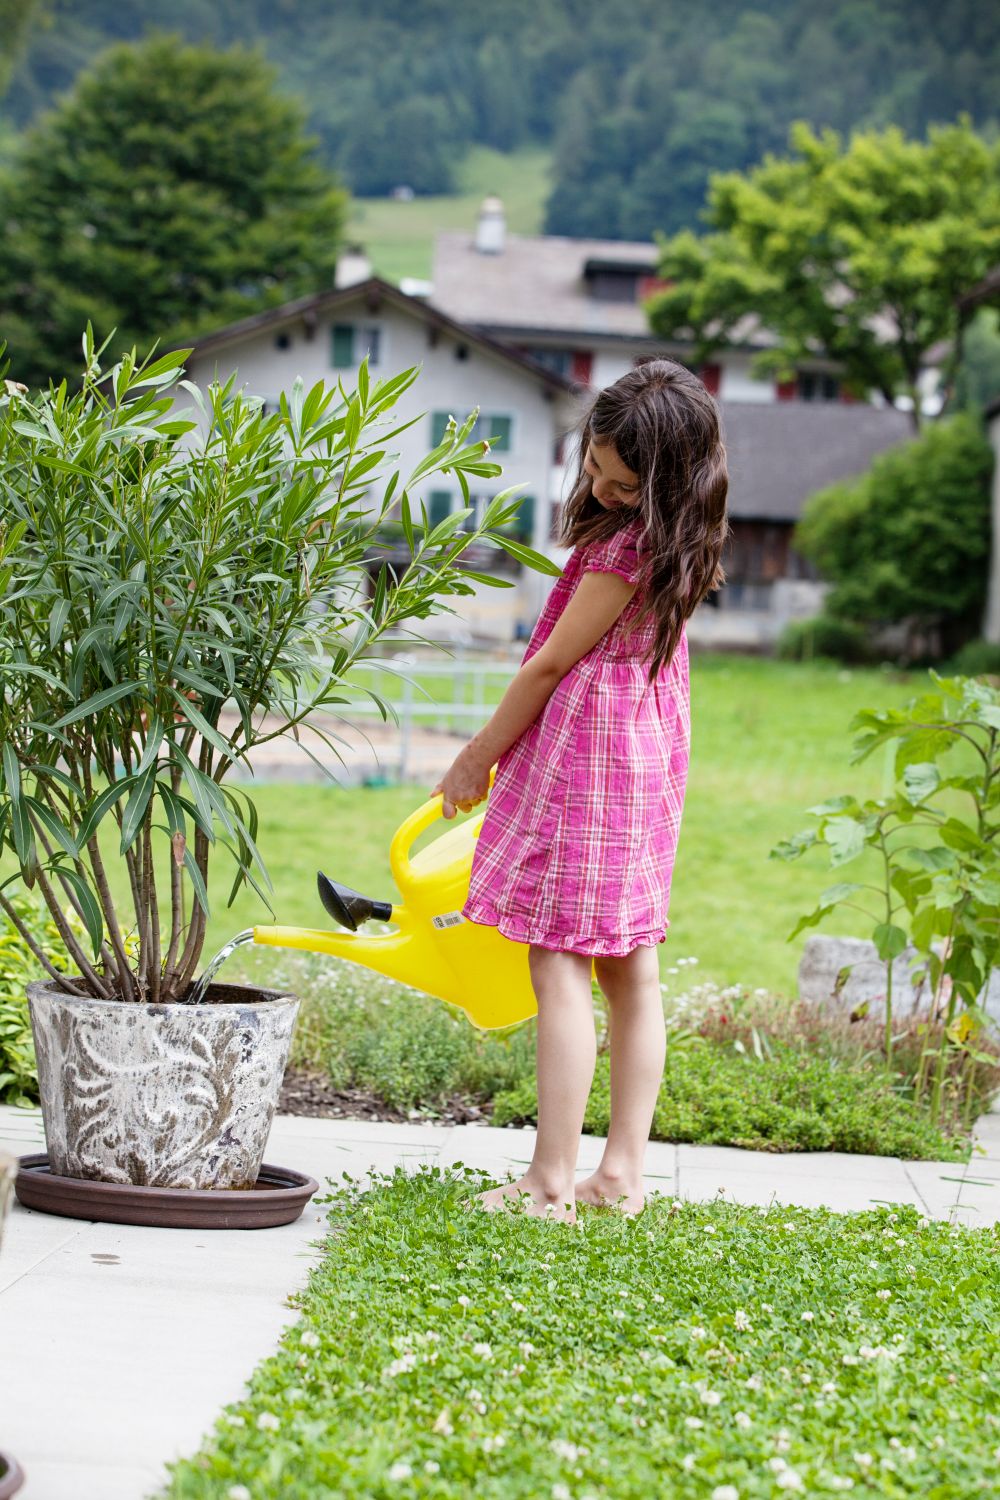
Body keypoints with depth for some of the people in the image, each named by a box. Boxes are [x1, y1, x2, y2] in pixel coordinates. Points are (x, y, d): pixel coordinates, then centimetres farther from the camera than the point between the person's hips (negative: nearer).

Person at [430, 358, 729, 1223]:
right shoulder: (680, 543, 8)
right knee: (631, 971, 10)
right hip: (650, 754, 10)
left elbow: (551, 664, -12)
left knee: (559, 968, -6)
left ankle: (552, 1181, -5)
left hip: (586, 759, -10)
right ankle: (622, 1173, 15)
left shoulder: (624, 547, -19)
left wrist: (479, 757, 0)